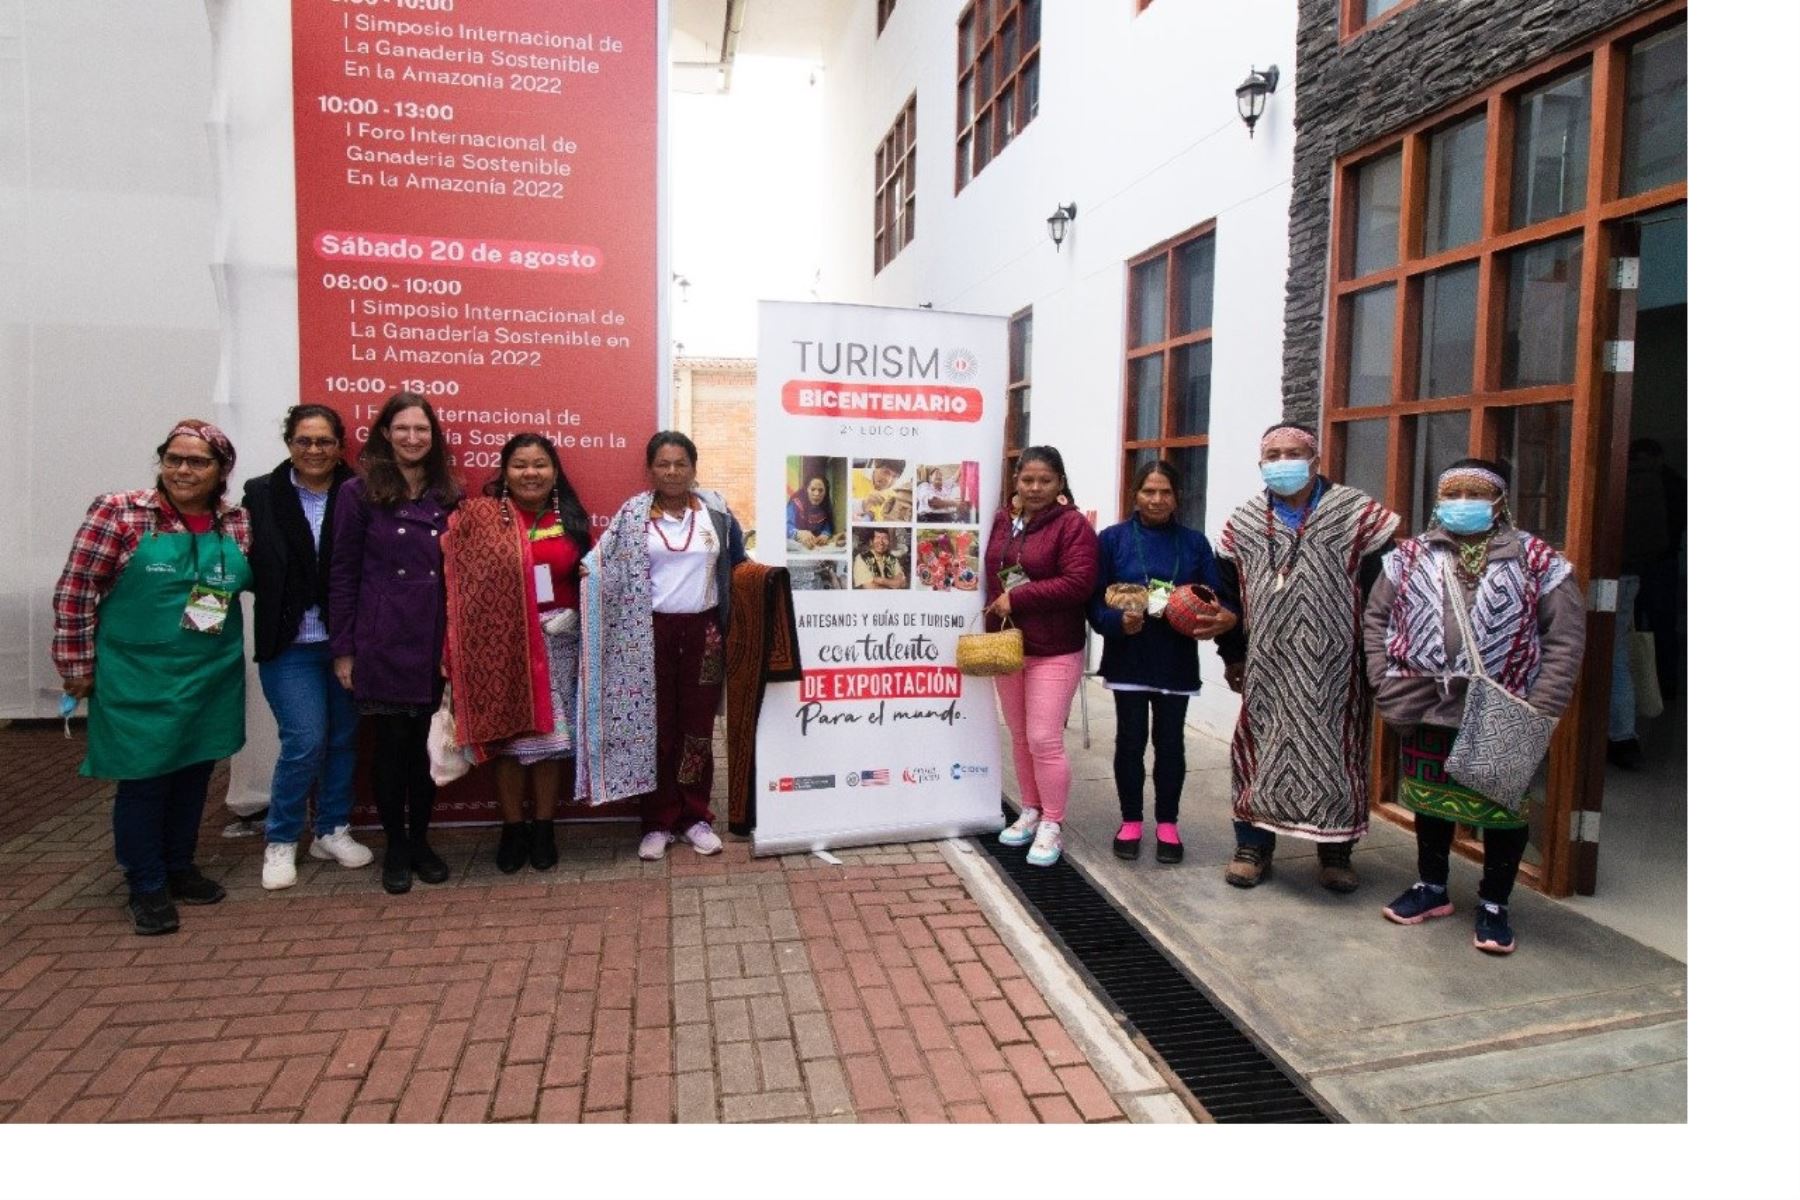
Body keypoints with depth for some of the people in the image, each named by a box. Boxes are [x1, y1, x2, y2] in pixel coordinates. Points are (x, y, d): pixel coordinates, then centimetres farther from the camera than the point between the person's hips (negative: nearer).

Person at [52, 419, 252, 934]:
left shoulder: (237, 524, 2)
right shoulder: (118, 513, -8)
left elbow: (252, 583, 17)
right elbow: (75, 591, -6)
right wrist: (78, 667, -5)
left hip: (211, 678, 4)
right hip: (138, 678, -4)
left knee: (194, 774, 14)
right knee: (144, 779, 5)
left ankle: (179, 867, 33)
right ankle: (147, 887, 20)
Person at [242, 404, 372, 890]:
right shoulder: (261, 495, 1)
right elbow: (249, 566, -2)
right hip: (290, 644, -1)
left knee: (343, 738, 11)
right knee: (305, 740, -5)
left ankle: (332, 830, 30)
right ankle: (280, 840, 17)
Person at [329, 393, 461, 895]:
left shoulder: (448, 496, 8)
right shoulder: (359, 493, 0)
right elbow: (342, 575, -1)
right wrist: (343, 649, -4)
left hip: (436, 642, 3)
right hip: (382, 642, -3)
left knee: (426, 744, 9)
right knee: (391, 745, 5)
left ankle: (420, 840, 25)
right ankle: (394, 846, 22)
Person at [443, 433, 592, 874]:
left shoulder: (570, 519, 7)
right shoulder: (478, 516, -2)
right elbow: (458, 577, -7)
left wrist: (571, 614, -3)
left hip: (558, 642, 2)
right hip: (501, 642, -2)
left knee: (552, 733, 6)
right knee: (507, 733, 5)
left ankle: (544, 827, 20)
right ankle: (513, 828, 20)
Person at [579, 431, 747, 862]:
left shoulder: (715, 509, 5)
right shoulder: (633, 514, 0)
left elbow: (736, 560, 15)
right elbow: (603, 564, -5)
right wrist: (583, 571, -22)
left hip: (703, 631, 1)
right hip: (650, 633, -1)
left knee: (697, 725, 8)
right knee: (655, 725, 5)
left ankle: (695, 817, 20)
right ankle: (659, 822, 16)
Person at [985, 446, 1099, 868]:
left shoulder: (1073, 524, -10)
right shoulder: (1002, 521, 8)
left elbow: (1078, 582, -20)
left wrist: (1017, 598, -19)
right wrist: (993, 617, 5)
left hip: (1054, 651, -6)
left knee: (1044, 739, -5)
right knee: (1020, 737, 14)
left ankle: (1052, 825, 10)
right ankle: (1030, 812, 29)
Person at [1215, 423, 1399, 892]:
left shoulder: (1357, 514, -3)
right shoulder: (1244, 522, 6)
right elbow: (1228, 593, 11)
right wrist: (1232, 654, 11)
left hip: (1334, 668, -2)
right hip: (1267, 668, 2)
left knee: (1334, 752, 6)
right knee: (1258, 748, 6)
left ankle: (1335, 851, 23)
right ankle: (1253, 845, 20)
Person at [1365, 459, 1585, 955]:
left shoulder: (1537, 561, -2)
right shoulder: (1409, 557, 5)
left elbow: (1566, 637, -3)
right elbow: (1376, 620, 7)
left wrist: (1538, 711, -10)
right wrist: (1387, 686, -3)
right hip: (1424, 710, 3)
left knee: (1503, 806, 8)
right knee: (1428, 798, 15)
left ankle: (1493, 905, 27)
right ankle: (1432, 888, 35)